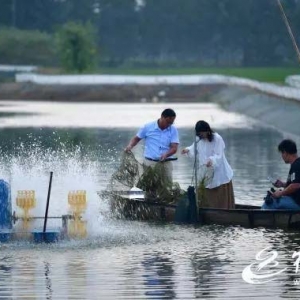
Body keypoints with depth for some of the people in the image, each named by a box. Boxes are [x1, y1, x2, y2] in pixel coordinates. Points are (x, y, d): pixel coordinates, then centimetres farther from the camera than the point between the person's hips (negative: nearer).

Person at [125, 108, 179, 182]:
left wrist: (166, 154, -25)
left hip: (166, 164, 1)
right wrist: (130, 146, -10)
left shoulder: (173, 130, 2)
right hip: (150, 163, -1)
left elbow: (174, 148, -5)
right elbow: (136, 138, 11)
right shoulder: (148, 127, 0)